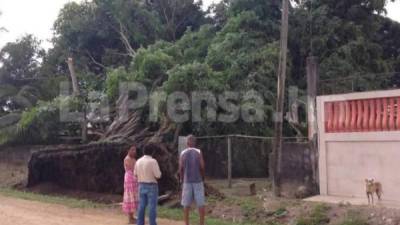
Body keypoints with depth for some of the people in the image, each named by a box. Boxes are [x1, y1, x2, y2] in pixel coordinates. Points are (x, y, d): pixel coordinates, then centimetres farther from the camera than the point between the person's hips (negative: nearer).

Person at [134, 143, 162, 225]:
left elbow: (136, 174, 13)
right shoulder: (153, 161, -16)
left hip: (142, 186, 6)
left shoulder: (138, 161, 3)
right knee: (152, 207, -1)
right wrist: (158, 172, 5)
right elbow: (158, 175, -17)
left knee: (142, 207, 10)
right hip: (151, 187, -6)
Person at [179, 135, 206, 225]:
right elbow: (202, 167, -8)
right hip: (198, 181, -1)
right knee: (201, 203, 4)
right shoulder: (198, 152, -4)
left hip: (187, 181, 2)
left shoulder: (183, 153, 1)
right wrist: (203, 178, 7)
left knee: (186, 204, 7)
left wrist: (182, 179, 13)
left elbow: (181, 168, -1)